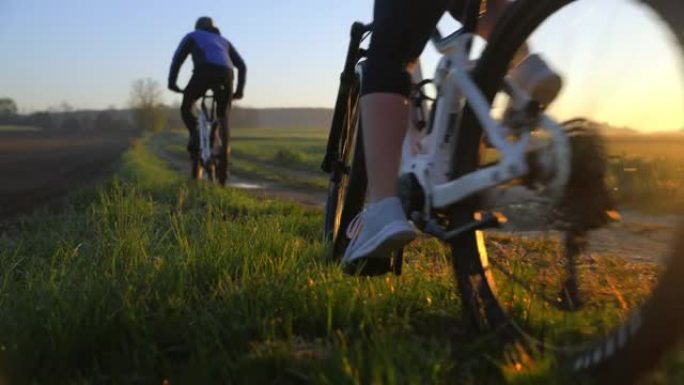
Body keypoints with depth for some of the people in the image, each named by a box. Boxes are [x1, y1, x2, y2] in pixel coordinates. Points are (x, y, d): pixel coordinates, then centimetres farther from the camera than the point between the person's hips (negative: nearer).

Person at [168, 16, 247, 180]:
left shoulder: (192, 36, 30)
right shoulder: (223, 40, 39)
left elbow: (178, 58, 13)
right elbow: (242, 65, 26)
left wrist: (172, 82, 8)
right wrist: (240, 90, 26)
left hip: (204, 71, -3)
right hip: (226, 73, 3)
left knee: (187, 106, 19)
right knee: (223, 117, 17)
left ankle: (195, 134, -6)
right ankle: (225, 154, 3)